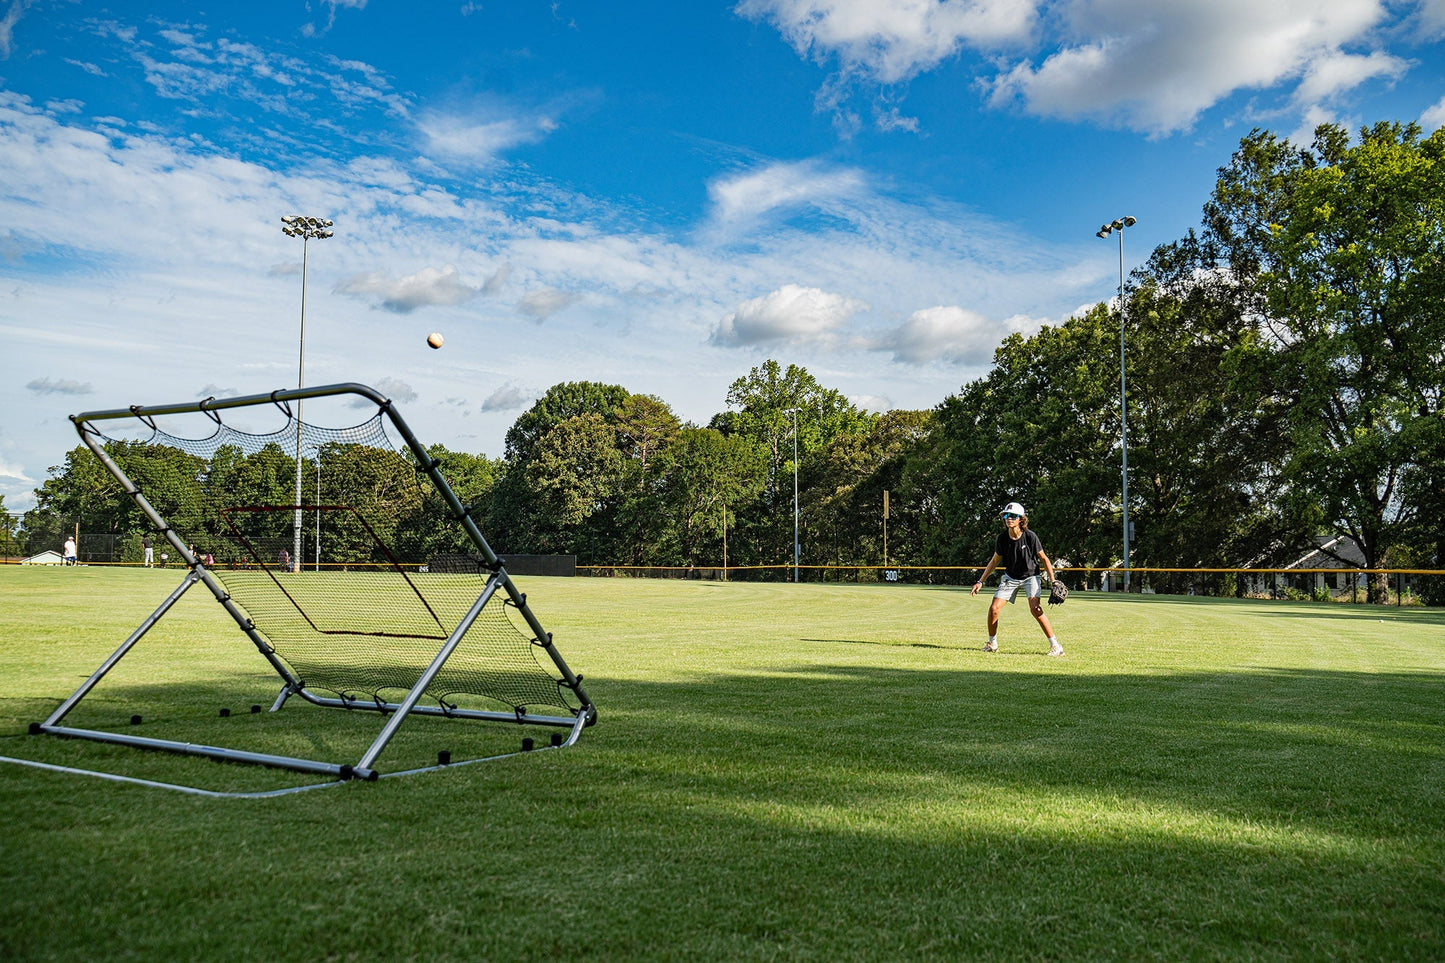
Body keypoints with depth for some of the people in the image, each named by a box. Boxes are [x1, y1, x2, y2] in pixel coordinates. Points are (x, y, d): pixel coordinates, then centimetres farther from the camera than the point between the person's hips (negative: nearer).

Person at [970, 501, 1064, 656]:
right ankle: (992, 644, 15)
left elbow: (1043, 559, -7)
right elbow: (995, 560, 5)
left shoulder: (1030, 536, -19)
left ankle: (1055, 645, -11)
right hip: (1010, 577, 3)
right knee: (994, 609, -7)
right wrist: (981, 582, 3)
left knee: (1035, 609, -23)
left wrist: (1053, 581, -14)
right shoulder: (1002, 538, -10)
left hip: (1030, 576, -3)